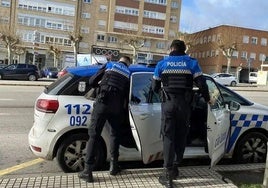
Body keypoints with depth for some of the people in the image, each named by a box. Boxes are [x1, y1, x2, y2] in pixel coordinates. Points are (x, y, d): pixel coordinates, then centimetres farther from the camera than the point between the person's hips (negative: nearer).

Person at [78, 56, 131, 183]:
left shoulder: (109, 65, 16)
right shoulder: (128, 73, 20)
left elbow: (91, 82, 11)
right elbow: (128, 95, 15)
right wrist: (123, 108, 29)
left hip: (102, 103, -2)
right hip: (117, 106, 2)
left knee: (94, 136, 2)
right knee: (114, 134, 22)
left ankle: (87, 171, 2)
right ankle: (114, 165, 25)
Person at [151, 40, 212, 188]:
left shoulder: (162, 64, 7)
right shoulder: (192, 63, 6)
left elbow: (154, 87, 11)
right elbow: (201, 84, 0)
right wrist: (207, 99, 18)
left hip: (168, 103, -1)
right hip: (184, 104, 1)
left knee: (168, 137, 2)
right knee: (181, 136, 14)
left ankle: (168, 173, -3)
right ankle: (175, 168, 24)